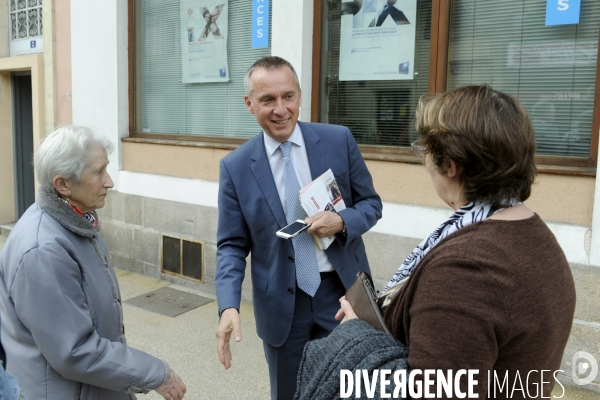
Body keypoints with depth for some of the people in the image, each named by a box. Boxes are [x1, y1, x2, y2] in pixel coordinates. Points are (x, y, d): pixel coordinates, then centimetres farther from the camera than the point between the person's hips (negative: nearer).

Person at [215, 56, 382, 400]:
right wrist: (229, 306, -18)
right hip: (281, 303, 0)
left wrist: (341, 221, -19)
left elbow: (371, 203, 3)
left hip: (343, 292, 0)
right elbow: (232, 246, -3)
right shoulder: (236, 166, -5)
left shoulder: (340, 140, -5)